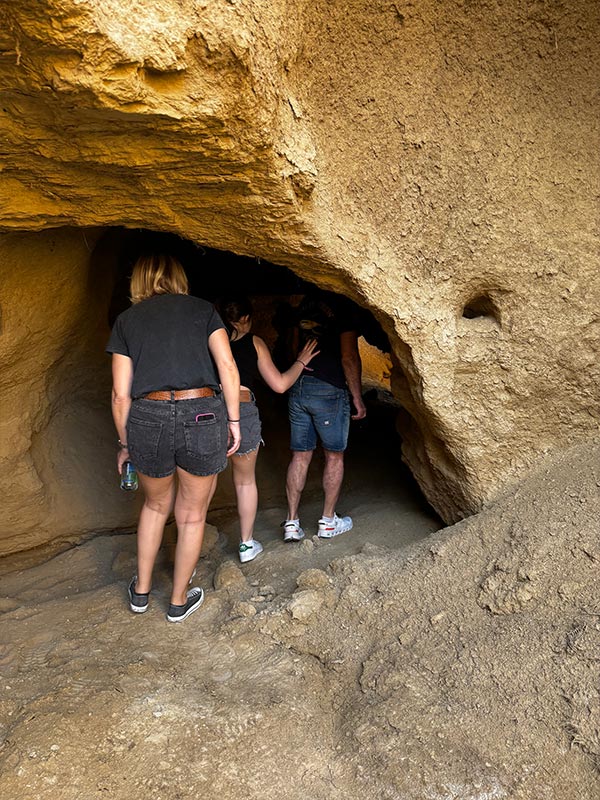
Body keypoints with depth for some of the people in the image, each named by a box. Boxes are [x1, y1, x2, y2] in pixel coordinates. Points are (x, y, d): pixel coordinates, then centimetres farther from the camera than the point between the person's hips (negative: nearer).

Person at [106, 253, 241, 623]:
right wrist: (234, 420, 2)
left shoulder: (126, 320, 12)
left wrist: (125, 444, 17)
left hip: (147, 418, 2)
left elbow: (121, 395, 7)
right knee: (192, 515, 17)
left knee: (156, 504, 27)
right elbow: (228, 367, -2)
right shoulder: (202, 309, 11)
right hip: (203, 416, -1)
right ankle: (180, 601, 32)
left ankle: (142, 591, 39)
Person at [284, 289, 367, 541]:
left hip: (297, 388, 6)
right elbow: (349, 358, -11)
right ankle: (328, 521, 16)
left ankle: (291, 523, 12)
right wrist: (357, 398, -5)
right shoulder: (341, 308, -7)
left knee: (300, 456, 10)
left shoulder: (304, 304, 12)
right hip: (328, 390, -5)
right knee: (334, 456, 9)